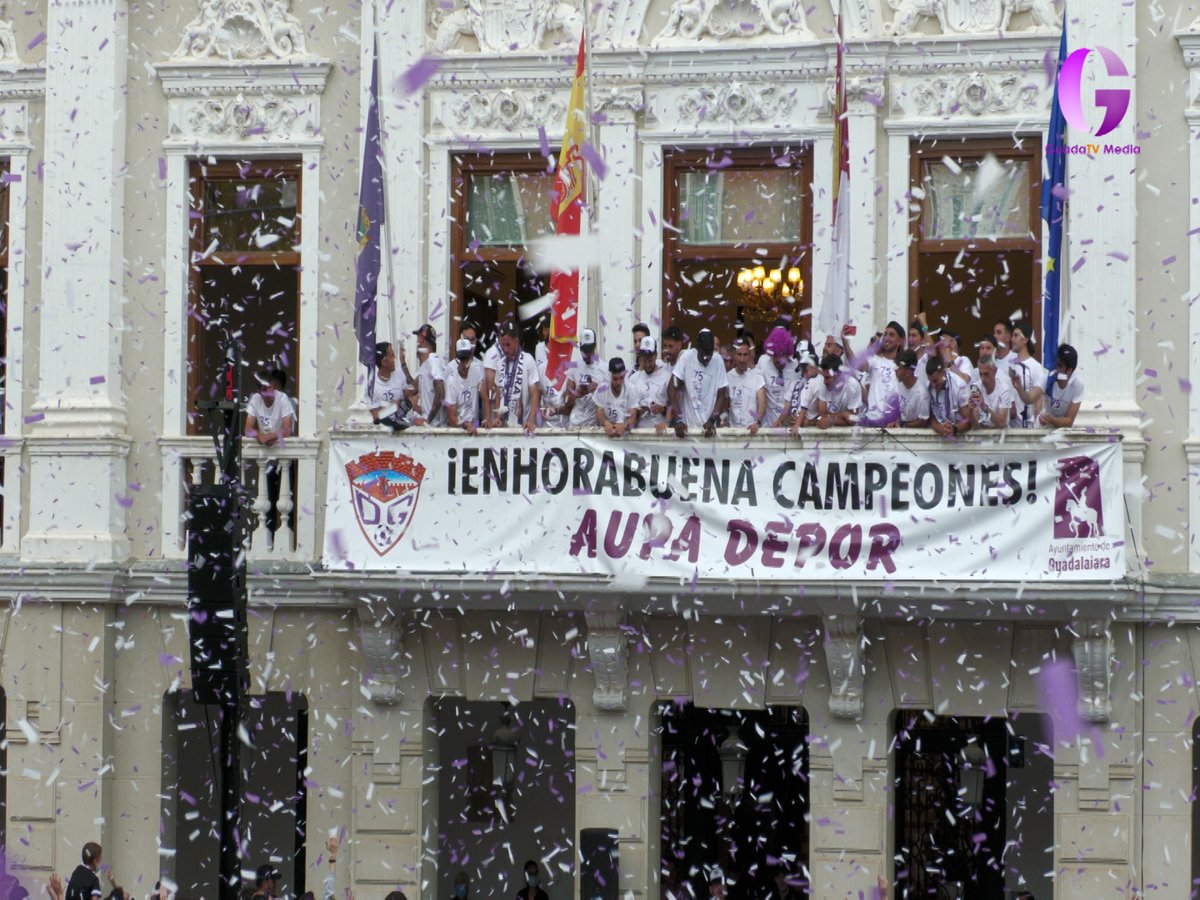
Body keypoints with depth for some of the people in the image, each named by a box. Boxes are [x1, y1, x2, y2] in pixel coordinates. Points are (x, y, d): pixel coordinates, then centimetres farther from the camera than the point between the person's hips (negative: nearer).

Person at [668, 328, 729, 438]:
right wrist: (679, 419, -18)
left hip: (708, 427, 2)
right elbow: (672, 389, -9)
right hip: (687, 426, -2)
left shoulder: (718, 361, -3)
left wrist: (712, 420, -13)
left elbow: (722, 394, 1)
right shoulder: (686, 357, -8)